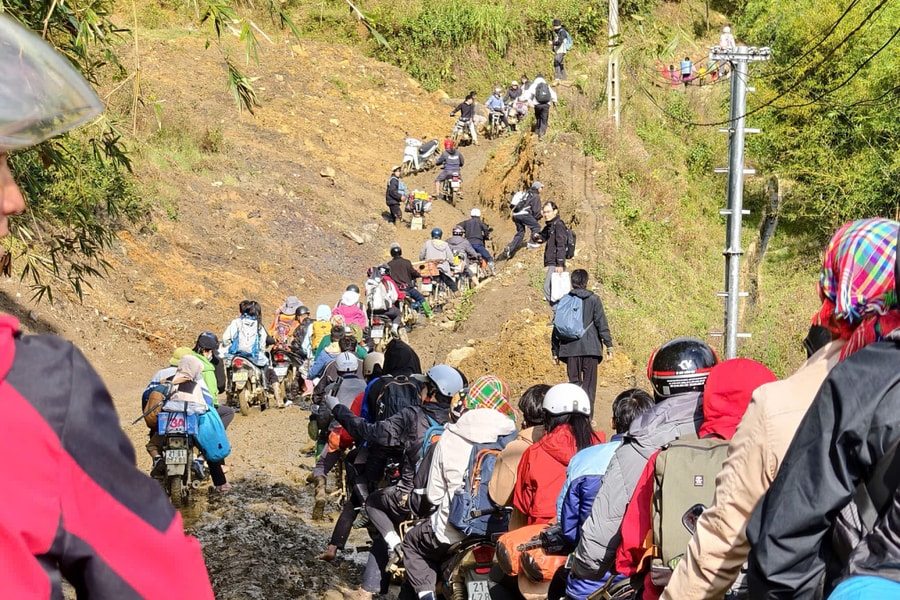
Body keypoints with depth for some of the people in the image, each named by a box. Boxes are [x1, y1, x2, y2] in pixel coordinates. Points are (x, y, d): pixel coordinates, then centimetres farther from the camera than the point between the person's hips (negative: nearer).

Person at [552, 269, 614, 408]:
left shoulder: (564, 301, 7)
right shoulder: (593, 299, 0)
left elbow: (557, 327, 10)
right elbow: (602, 323, -4)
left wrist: (555, 351, 16)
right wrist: (608, 344, 0)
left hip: (570, 349, 2)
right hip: (590, 348, -2)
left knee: (574, 382, 9)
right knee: (589, 383, 2)